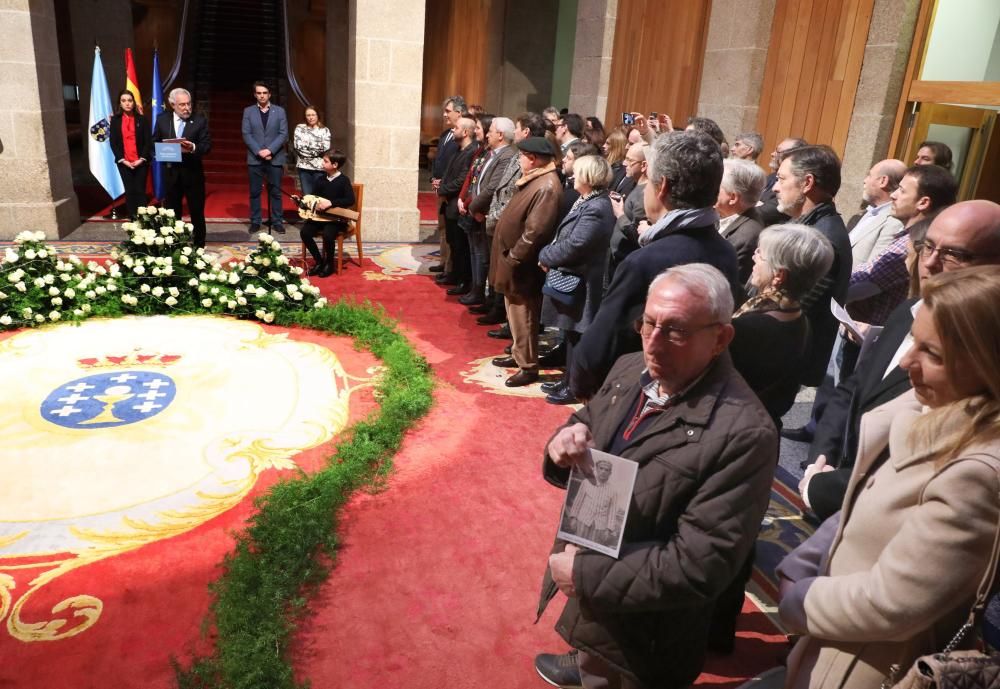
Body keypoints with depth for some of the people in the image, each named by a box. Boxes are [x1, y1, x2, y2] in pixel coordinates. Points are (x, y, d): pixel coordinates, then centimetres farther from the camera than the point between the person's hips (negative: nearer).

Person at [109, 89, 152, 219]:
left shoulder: (141, 119, 2)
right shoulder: (115, 120, 4)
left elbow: (148, 141, -1)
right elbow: (113, 142, 3)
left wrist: (142, 159, -10)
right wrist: (122, 160, -7)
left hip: (141, 162, -1)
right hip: (124, 163, 1)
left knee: (140, 191, 0)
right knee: (129, 192, 4)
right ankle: (132, 219, 10)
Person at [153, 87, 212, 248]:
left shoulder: (200, 119, -3)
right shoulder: (162, 119, 4)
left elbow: (207, 146, -8)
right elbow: (154, 142, 9)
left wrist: (193, 148, -27)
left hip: (192, 173, -2)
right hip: (170, 172, 2)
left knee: (197, 212, 6)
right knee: (172, 212, 11)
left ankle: (199, 245, 17)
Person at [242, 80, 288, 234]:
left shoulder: (280, 111, 6)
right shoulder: (248, 111, 7)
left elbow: (284, 134, -1)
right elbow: (246, 134, 0)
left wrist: (270, 150, -12)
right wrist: (259, 151, -13)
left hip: (275, 158, -1)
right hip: (254, 158, 1)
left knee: (275, 192, 3)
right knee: (254, 192, 3)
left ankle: (277, 222, 10)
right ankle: (255, 222, 10)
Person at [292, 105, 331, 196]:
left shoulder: (325, 130, 5)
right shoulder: (300, 128, 7)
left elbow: (325, 148, -7)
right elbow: (297, 146, -5)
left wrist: (306, 146, -5)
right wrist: (316, 151, -7)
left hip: (320, 167, 0)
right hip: (304, 166, 0)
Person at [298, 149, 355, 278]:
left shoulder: (343, 180, -9)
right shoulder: (322, 179, 10)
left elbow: (350, 200, -20)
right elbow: (313, 196, 18)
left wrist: (331, 203, -28)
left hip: (337, 218, -6)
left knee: (327, 235, -33)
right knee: (304, 232, -15)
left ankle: (329, 263, -4)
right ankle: (319, 261, 4)